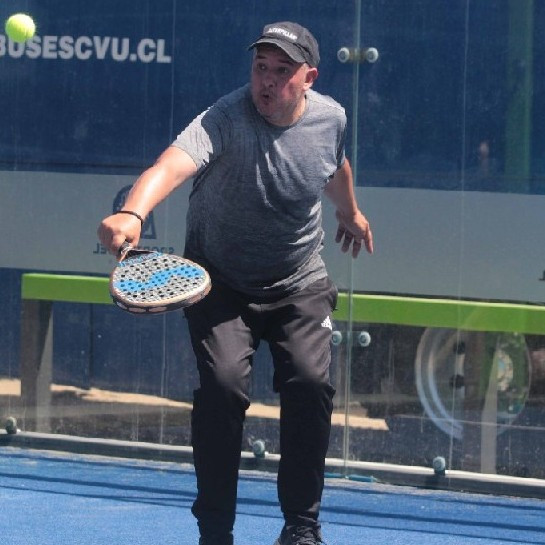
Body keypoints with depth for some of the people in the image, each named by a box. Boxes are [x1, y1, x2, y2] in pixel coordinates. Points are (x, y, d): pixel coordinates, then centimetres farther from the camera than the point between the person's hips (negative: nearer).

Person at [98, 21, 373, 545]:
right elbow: (175, 162, -48)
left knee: (310, 383, -15)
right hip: (221, 282, -3)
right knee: (222, 385, -21)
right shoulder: (227, 118, -28)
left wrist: (350, 211, 35)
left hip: (299, 284, 3)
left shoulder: (330, 117, -11)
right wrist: (132, 212, -67)